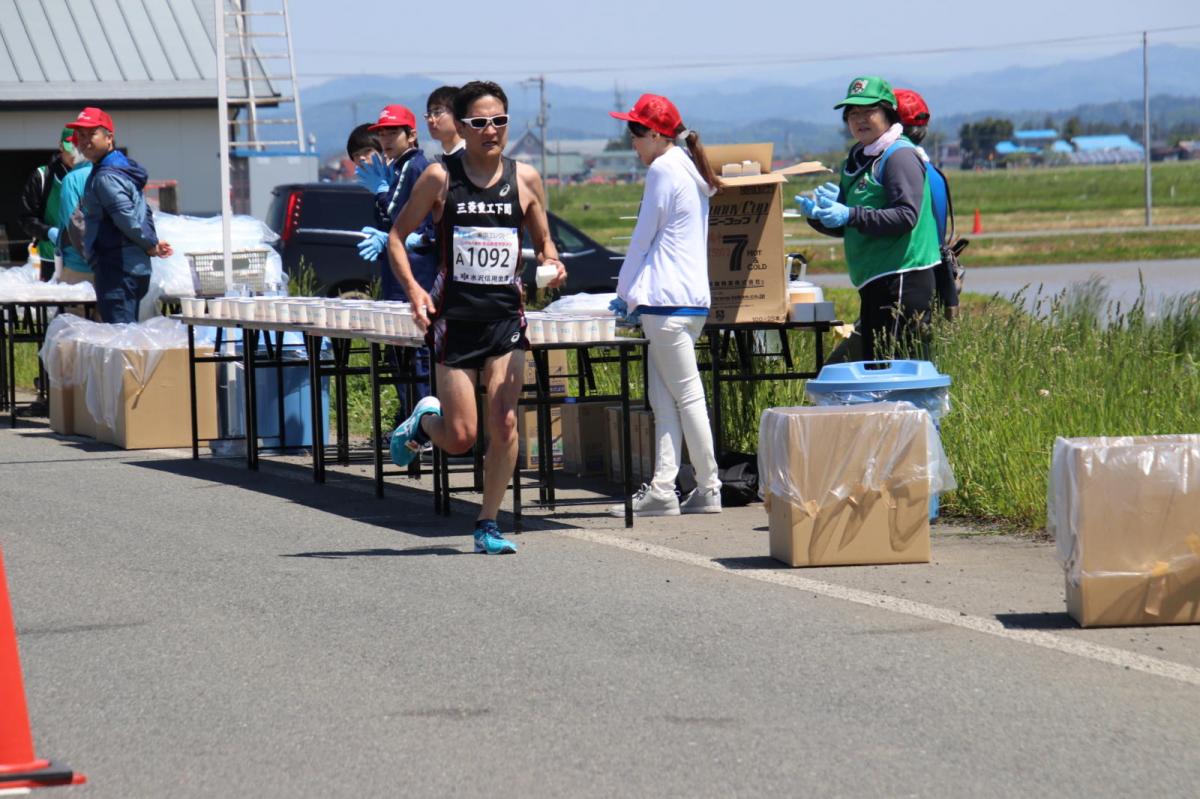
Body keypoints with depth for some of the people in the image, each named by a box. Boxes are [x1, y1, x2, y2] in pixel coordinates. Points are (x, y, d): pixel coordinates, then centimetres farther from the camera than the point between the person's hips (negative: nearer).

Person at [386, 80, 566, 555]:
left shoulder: (525, 179, 5)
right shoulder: (439, 178, -2)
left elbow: (542, 241, 15)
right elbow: (397, 235, 3)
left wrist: (551, 263, -9)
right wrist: (412, 288, -13)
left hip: (506, 315, 2)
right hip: (454, 318, -2)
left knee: (504, 423, -9)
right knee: (460, 438, -3)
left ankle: (488, 524, 5)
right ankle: (424, 421, 33)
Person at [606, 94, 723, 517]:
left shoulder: (663, 170, -9)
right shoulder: (691, 172, 19)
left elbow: (643, 238, -6)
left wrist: (624, 293, 4)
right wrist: (636, 290, 25)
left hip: (666, 300, -10)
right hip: (692, 297, 10)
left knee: (687, 396, -5)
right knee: (663, 399, 6)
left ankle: (709, 489, -3)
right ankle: (662, 490, 1)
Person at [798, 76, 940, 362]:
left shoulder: (900, 156, -8)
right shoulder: (856, 160, 19)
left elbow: (907, 216, -20)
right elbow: (844, 227, 21)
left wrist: (851, 215, -26)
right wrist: (818, 215, 0)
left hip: (903, 279, -10)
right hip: (874, 282, 10)